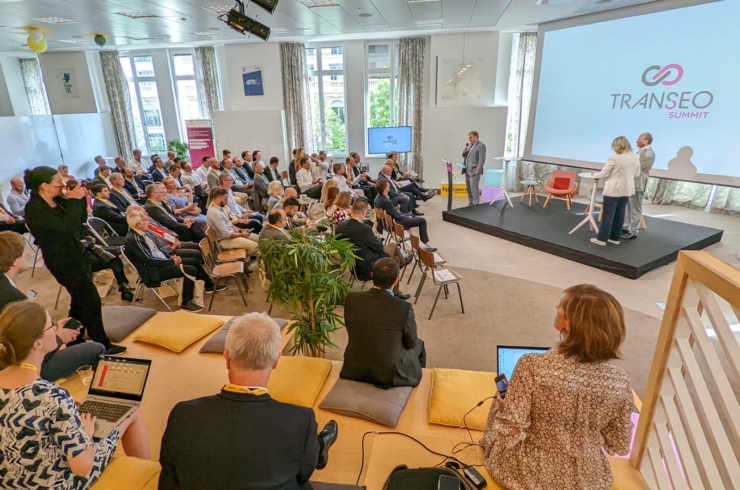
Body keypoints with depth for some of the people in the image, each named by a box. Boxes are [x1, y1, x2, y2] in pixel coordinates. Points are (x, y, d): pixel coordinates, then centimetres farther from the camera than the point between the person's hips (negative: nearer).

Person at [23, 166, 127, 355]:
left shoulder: (58, 199, 2)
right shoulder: (34, 209, -20)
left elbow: (82, 219, 10)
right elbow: (66, 227, -31)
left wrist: (80, 198, -5)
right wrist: (73, 200, -24)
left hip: (78, 254, 9)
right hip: (64, 261, -8)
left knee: (80, 301, 18)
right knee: (92, 301, -4)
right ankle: (102, 346, 8)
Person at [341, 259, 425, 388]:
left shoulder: (351, 298, -14)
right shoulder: (404, 307, -23)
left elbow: (351, 331, 3)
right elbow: (411, 343, -6)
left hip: (355, 369, 3)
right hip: (390, 374, -3)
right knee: (418, 345, 25)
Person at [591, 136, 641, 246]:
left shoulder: (614, 158, -18)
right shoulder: (635, 157, 1)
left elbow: (603, 174, -11)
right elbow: (637, 174, 11)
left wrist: (594, 174, 9)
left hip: (613, 190, -6)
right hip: (626, 190, 6)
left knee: (608, 215, 0)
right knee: (619, 214, 13)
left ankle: (602, 238, 4)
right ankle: (615, 238, 21)